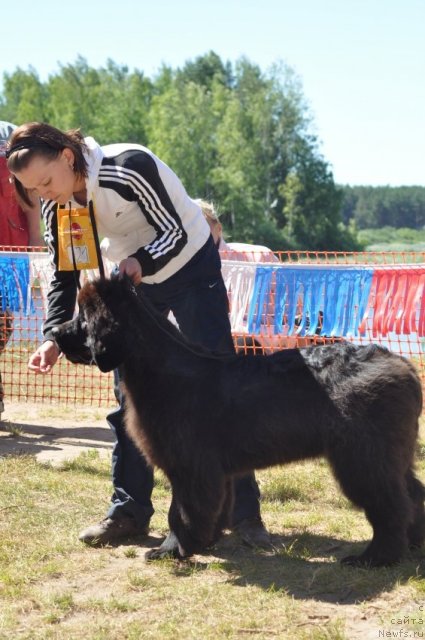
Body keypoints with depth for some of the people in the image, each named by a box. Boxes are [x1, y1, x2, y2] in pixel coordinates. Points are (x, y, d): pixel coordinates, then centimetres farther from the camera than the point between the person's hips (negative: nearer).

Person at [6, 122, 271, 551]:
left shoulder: (129, 168, -32)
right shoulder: (55, 206, -13)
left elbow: (176, 233, -25)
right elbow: (65, 276, -8)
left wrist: (139, 261, -43)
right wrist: (53, 337, -22)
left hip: (192, 267, -5)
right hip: (133, 281, 6)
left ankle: (244, 512, -2)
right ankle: (129, 511, 9)